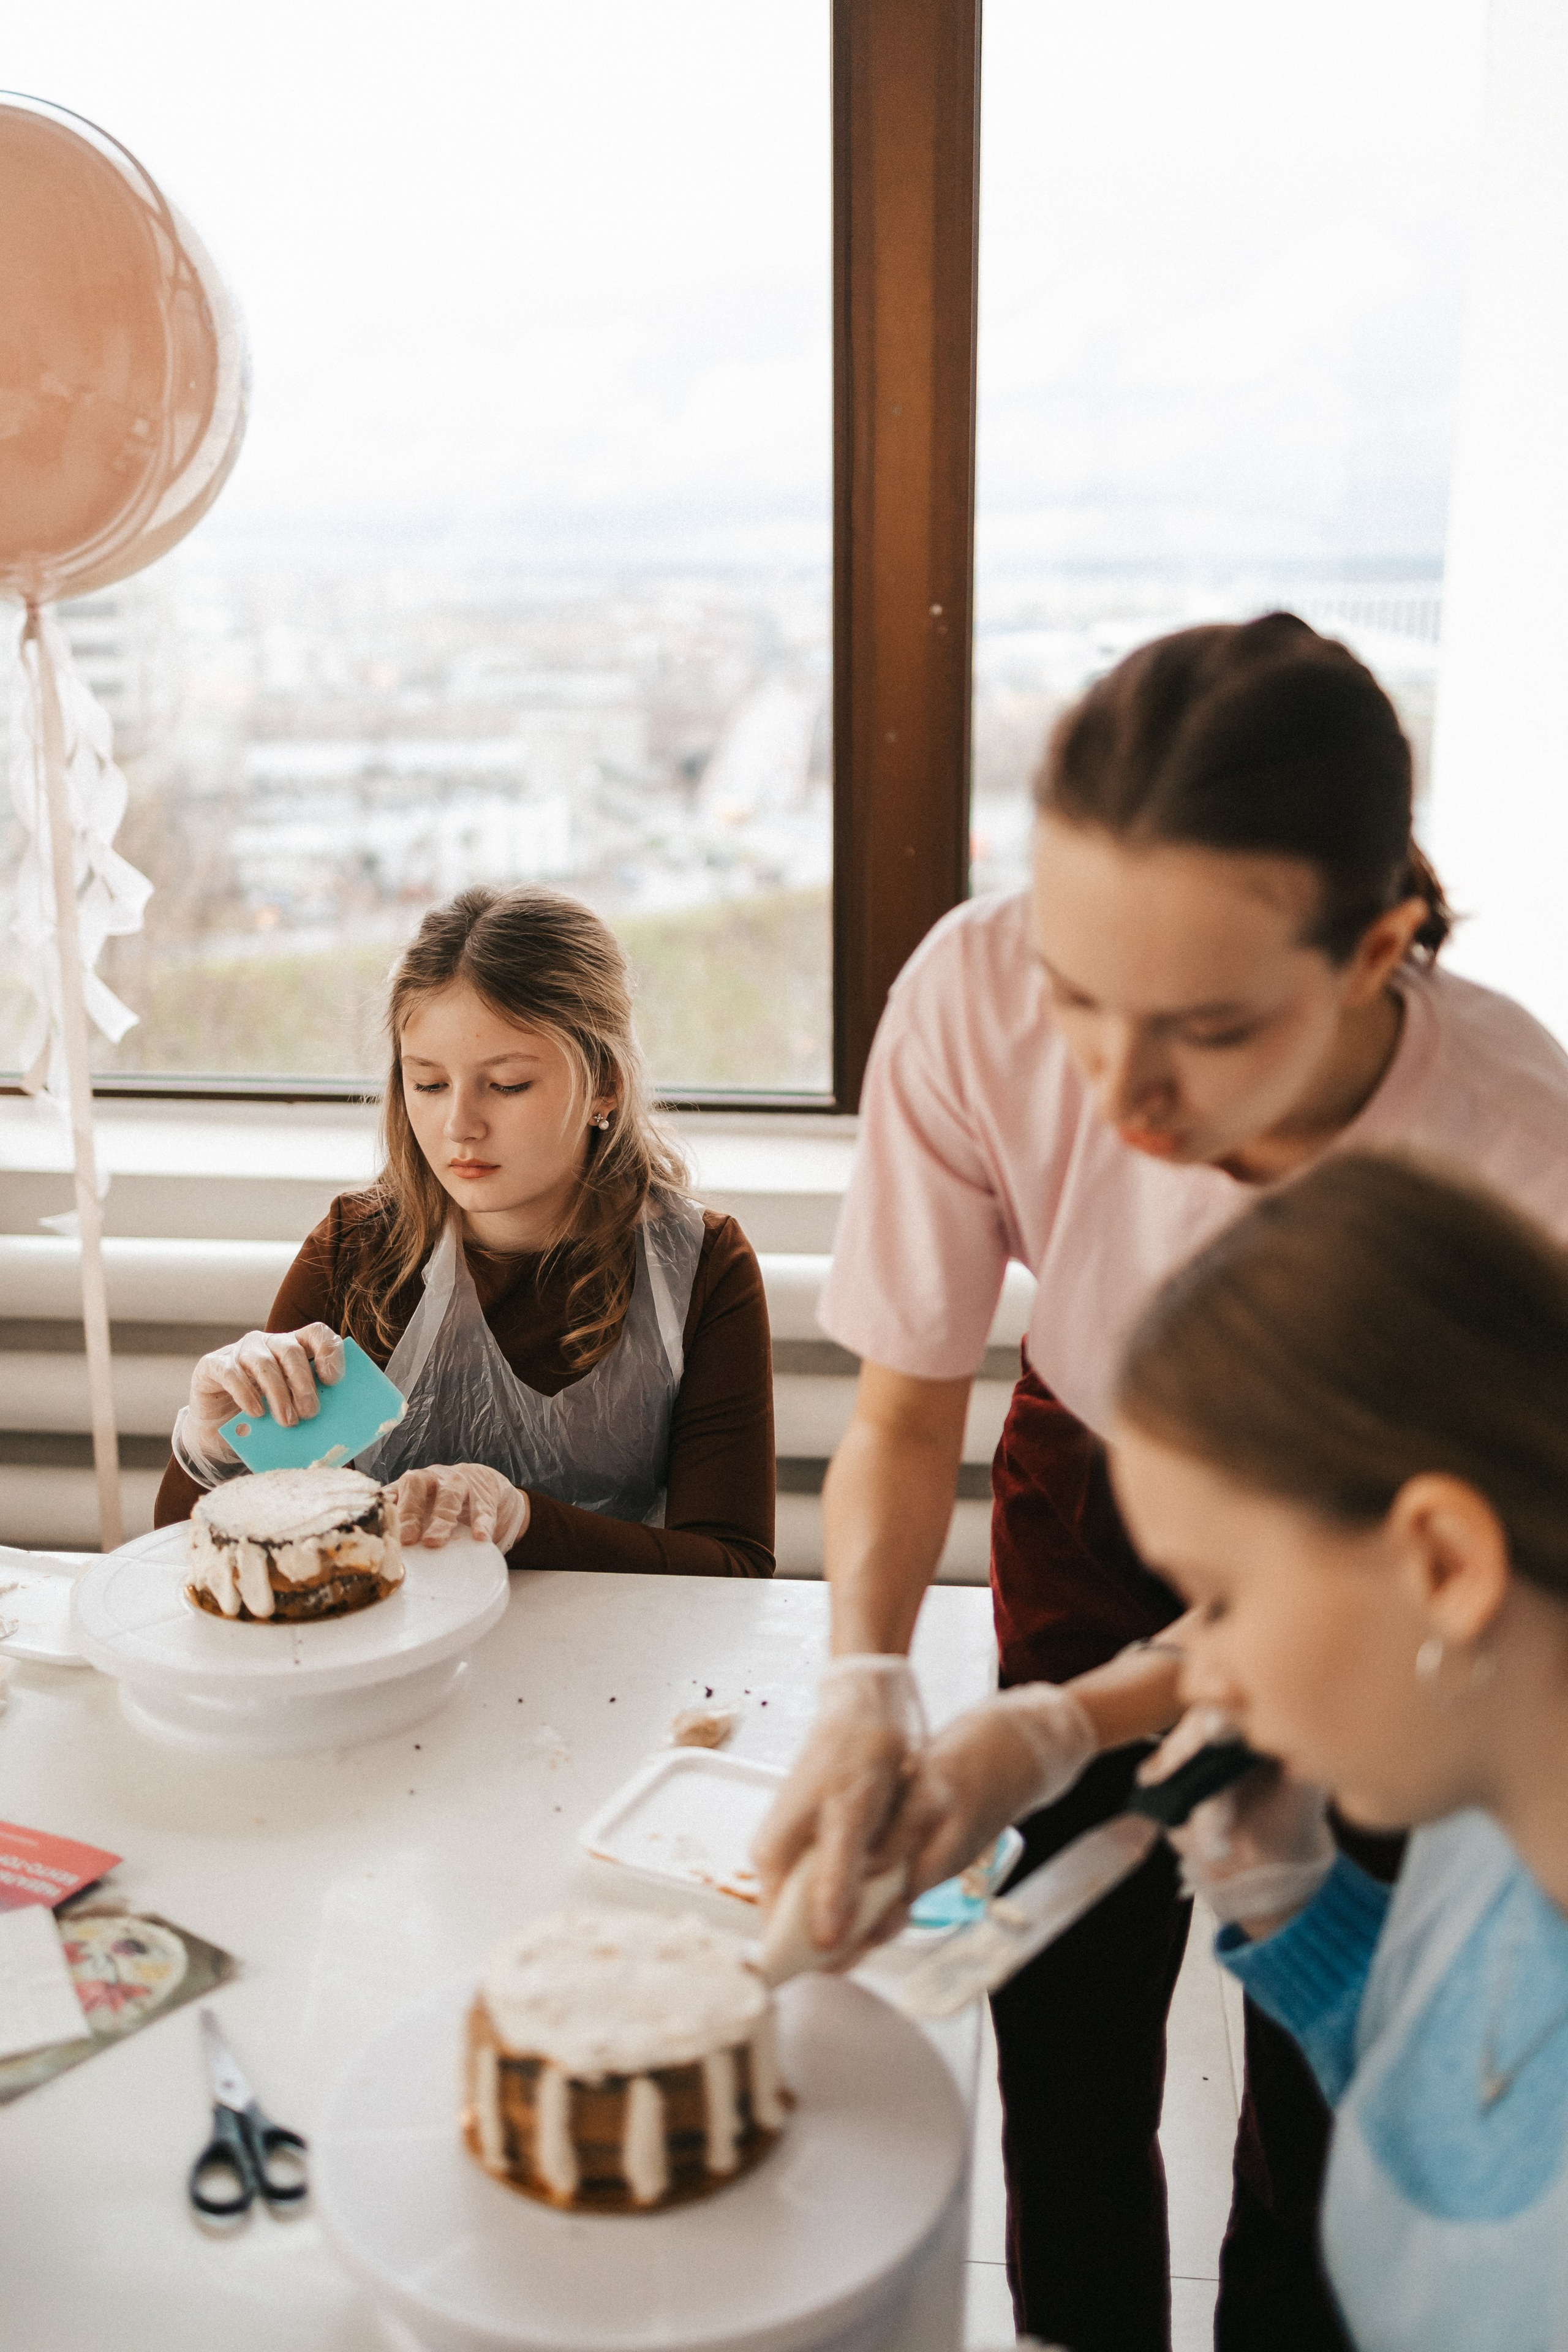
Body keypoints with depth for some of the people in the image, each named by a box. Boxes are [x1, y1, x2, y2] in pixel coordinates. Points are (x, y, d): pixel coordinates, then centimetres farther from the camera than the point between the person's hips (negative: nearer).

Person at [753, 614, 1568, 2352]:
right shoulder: (976, 998, -34)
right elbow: (903, 1416, -18)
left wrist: (1062, 1733, -32)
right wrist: (867, 1688, -35)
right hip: (1097, 1483, 2)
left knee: (1322, 2068, 4)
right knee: (1067, 2019, 7)